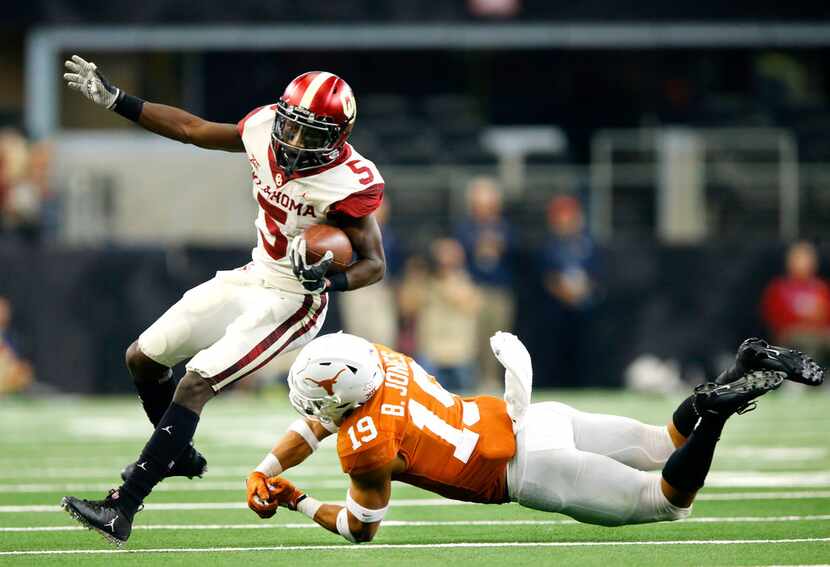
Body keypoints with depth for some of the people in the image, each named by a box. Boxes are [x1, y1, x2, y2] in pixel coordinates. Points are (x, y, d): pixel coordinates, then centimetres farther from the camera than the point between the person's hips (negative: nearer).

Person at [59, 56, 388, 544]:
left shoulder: (349, 184, -25)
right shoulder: (265, 129, -10)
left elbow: (375, 264, -16)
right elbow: (191, 129, 4)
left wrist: (329, 280, -36)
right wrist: (114, 100, 4)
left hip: (290, 302, -8)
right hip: (253, 278, 8)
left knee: (195, 384, -20)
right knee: (142, 358, 15)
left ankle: (122, 509, -20)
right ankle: (180, 456, 41)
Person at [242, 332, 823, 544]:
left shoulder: (367, 443, -19)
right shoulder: (373, 356, 1)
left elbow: (361, 529, -2)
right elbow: (311, 427, 19)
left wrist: (299, 504, 9)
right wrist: (265, 472, 11)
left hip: (531, 468, -7)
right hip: (534, 418, 7)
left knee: (671, 502, 3)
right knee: (665, 446, 24)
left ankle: (717, 408, -19)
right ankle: (739, 375, 5)